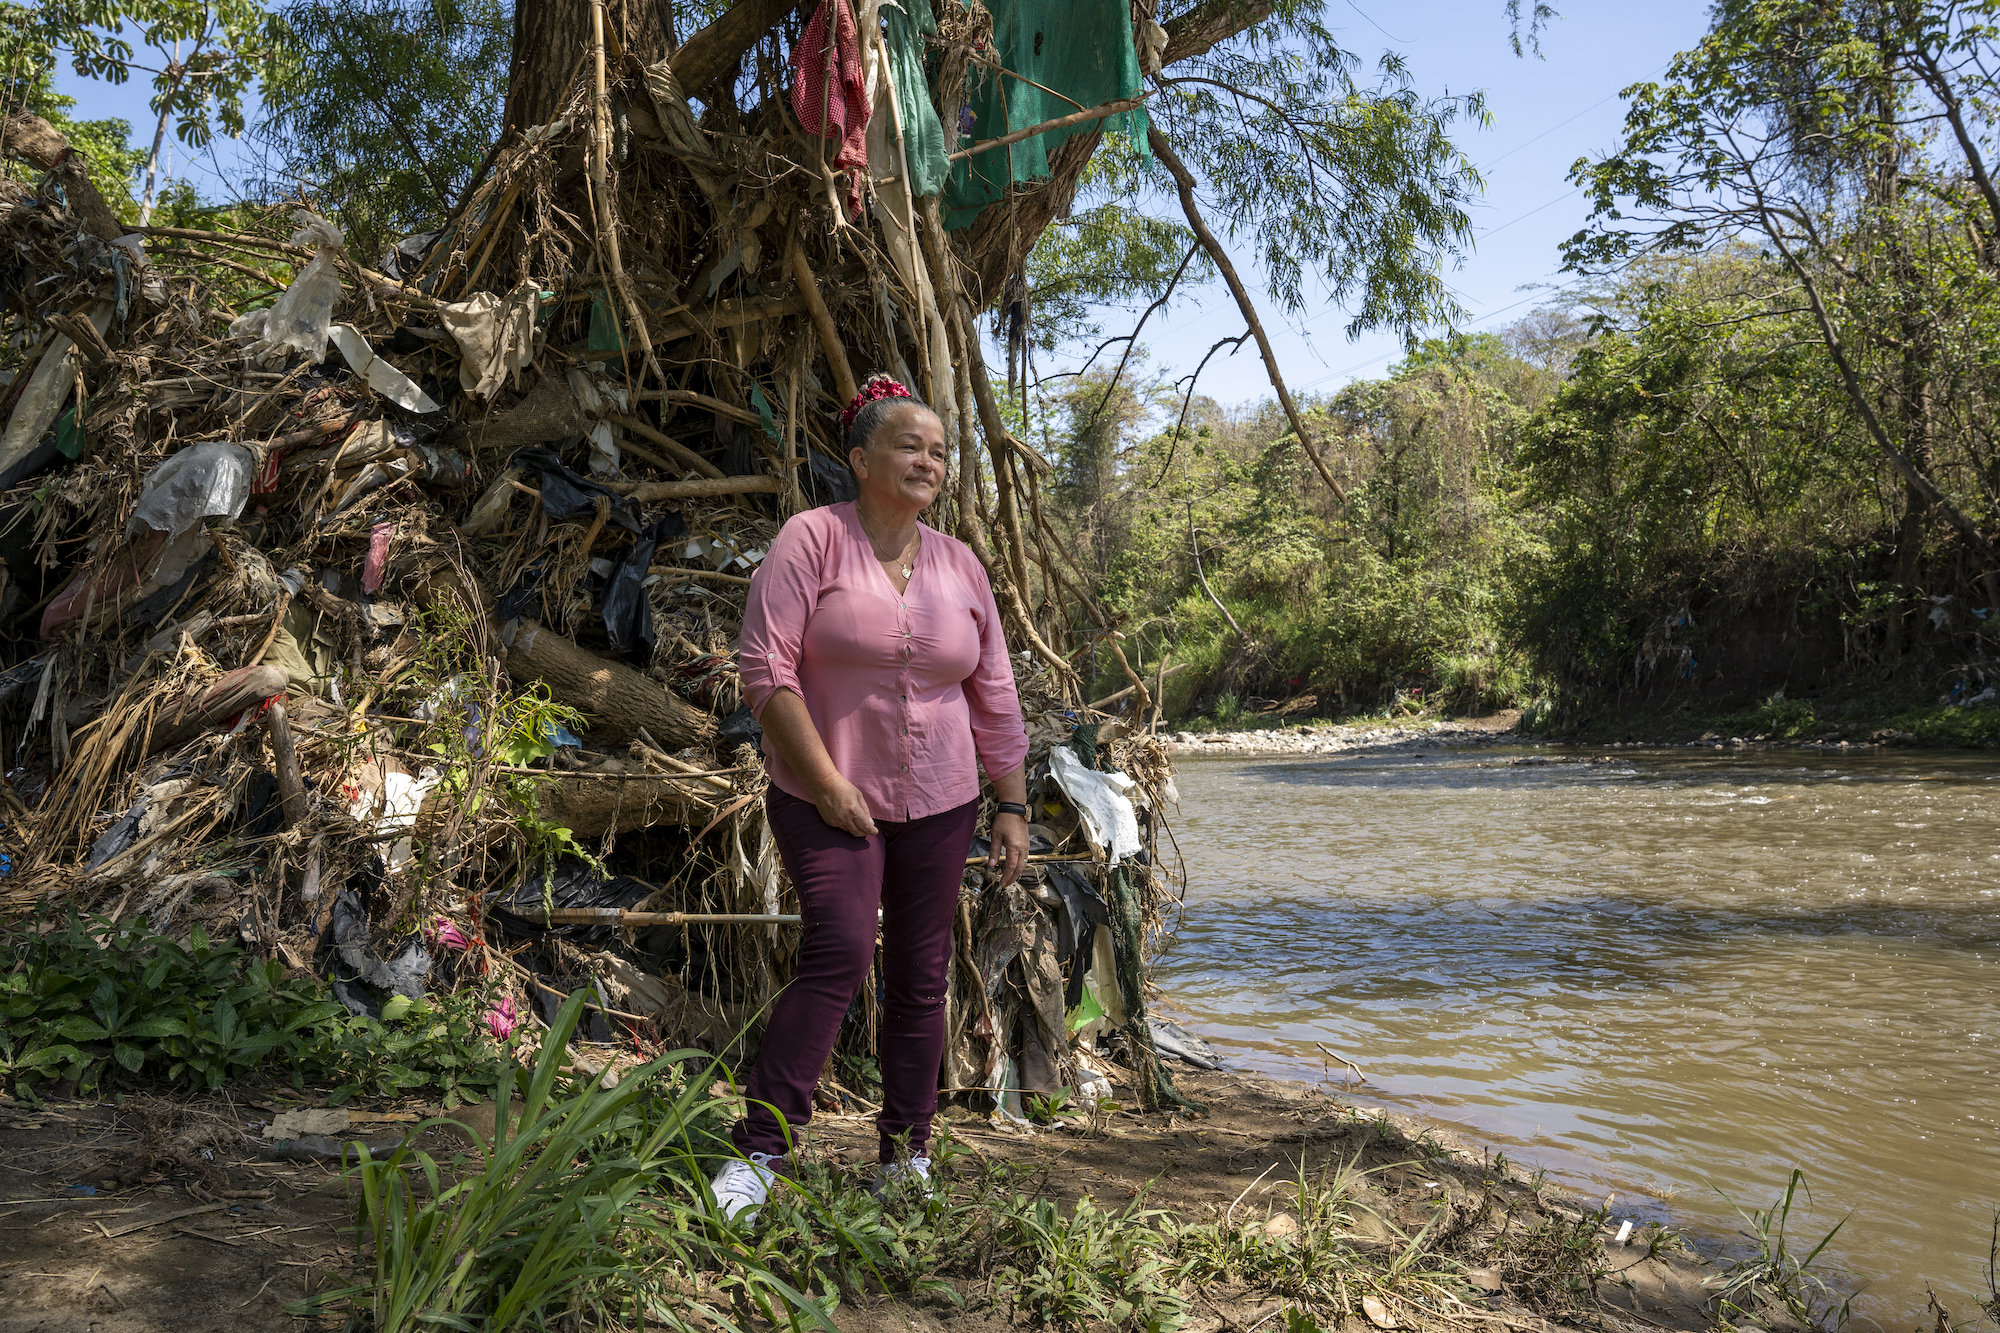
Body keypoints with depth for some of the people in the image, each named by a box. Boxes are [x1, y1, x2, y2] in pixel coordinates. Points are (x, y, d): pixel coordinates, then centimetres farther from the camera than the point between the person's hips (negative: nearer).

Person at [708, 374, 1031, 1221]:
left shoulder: (960, 565, 9)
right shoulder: (812, 539, -6)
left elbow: (995, 700, 13)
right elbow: (765, 668, -12)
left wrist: (1013, 807, 11)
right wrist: (827, 783, -16)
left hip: (938, 804, 5)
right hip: (825, 798, -4)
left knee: (921, 978, 7)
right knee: (840, 951, -19)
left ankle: (906, 1156, 22)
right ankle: (758, 1153, -11)